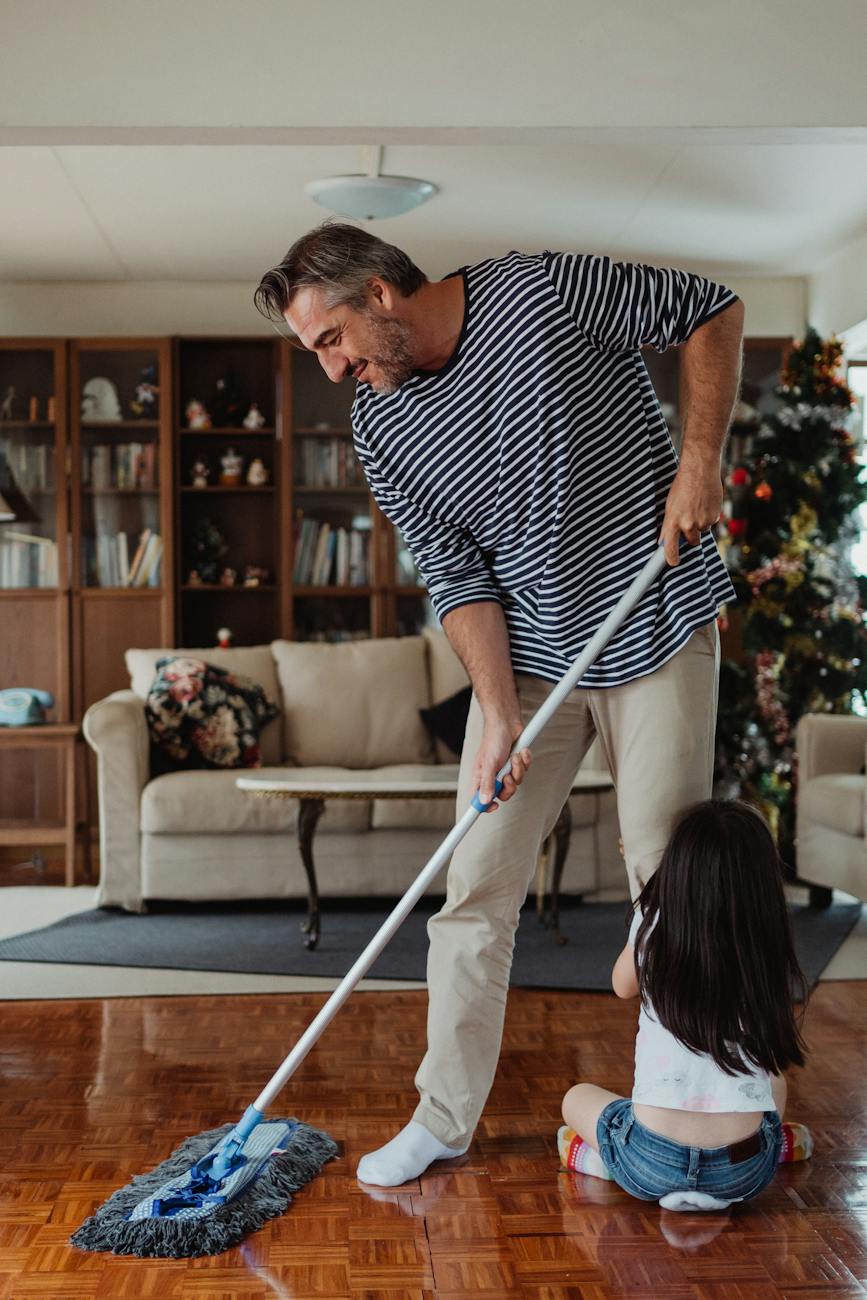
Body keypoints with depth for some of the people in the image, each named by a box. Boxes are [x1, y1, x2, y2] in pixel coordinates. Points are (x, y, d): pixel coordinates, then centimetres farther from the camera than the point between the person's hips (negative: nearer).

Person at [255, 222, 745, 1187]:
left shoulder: (545, 291, -14)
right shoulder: (381, 431, -3)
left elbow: (710, 311, -4)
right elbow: (458, 578, -5)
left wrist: (700, 458, -13)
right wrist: (498, 712, -17)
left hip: (661, 631, -3)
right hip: (527, 657, 3)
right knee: (476, 884, 0)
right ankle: (444, 1117, 12)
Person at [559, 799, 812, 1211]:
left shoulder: (654, 930, -7)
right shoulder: (771, 959, -6)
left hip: (649, 1165, -2)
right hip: (743, 1174, 2)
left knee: (577, 1098, 30)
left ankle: (606, 1156, 5)